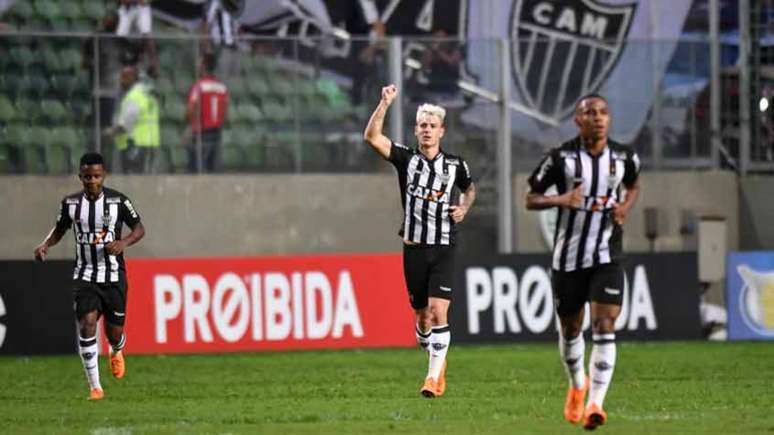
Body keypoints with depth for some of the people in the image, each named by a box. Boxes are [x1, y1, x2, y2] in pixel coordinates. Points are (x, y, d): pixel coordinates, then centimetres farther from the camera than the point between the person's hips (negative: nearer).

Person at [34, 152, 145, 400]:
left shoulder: (118, 201, -7)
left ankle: (116, 353, 45)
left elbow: (139, 228, 1)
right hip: (85, 276, 1)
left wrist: (124, 242, -20)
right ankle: (95, 387, -12)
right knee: (87, 323, -18)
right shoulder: (70, 203, -2)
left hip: (114, 276, -1)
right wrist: (45, 245, -6)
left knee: (114, 332, 4)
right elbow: (60, 229, 14)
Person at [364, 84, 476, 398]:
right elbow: (372, 137, -13)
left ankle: (434, 377, -14)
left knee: (438, 312, -15)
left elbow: (470, 187, 25)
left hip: (444, 250, -1)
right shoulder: (406, 159, 0)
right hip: (414, 249, 1)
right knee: (422, 316, 8)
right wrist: (385, 103, -22)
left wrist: (464, 208, 5)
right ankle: (437, 362, 32)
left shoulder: (455, 165, 3)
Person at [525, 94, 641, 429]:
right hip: (568, 257, 0)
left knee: (604, 327, -15)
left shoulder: (624, 157, 0)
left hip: (607, 257, 0)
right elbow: (531, 198, 0)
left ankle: (595, 404, -19)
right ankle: (578, 384, 41)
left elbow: (633, 185, 22)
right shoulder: (561, 158, -7)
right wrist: (561, 199, -21)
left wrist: (626, 207, 0)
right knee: (570, 330, 12)